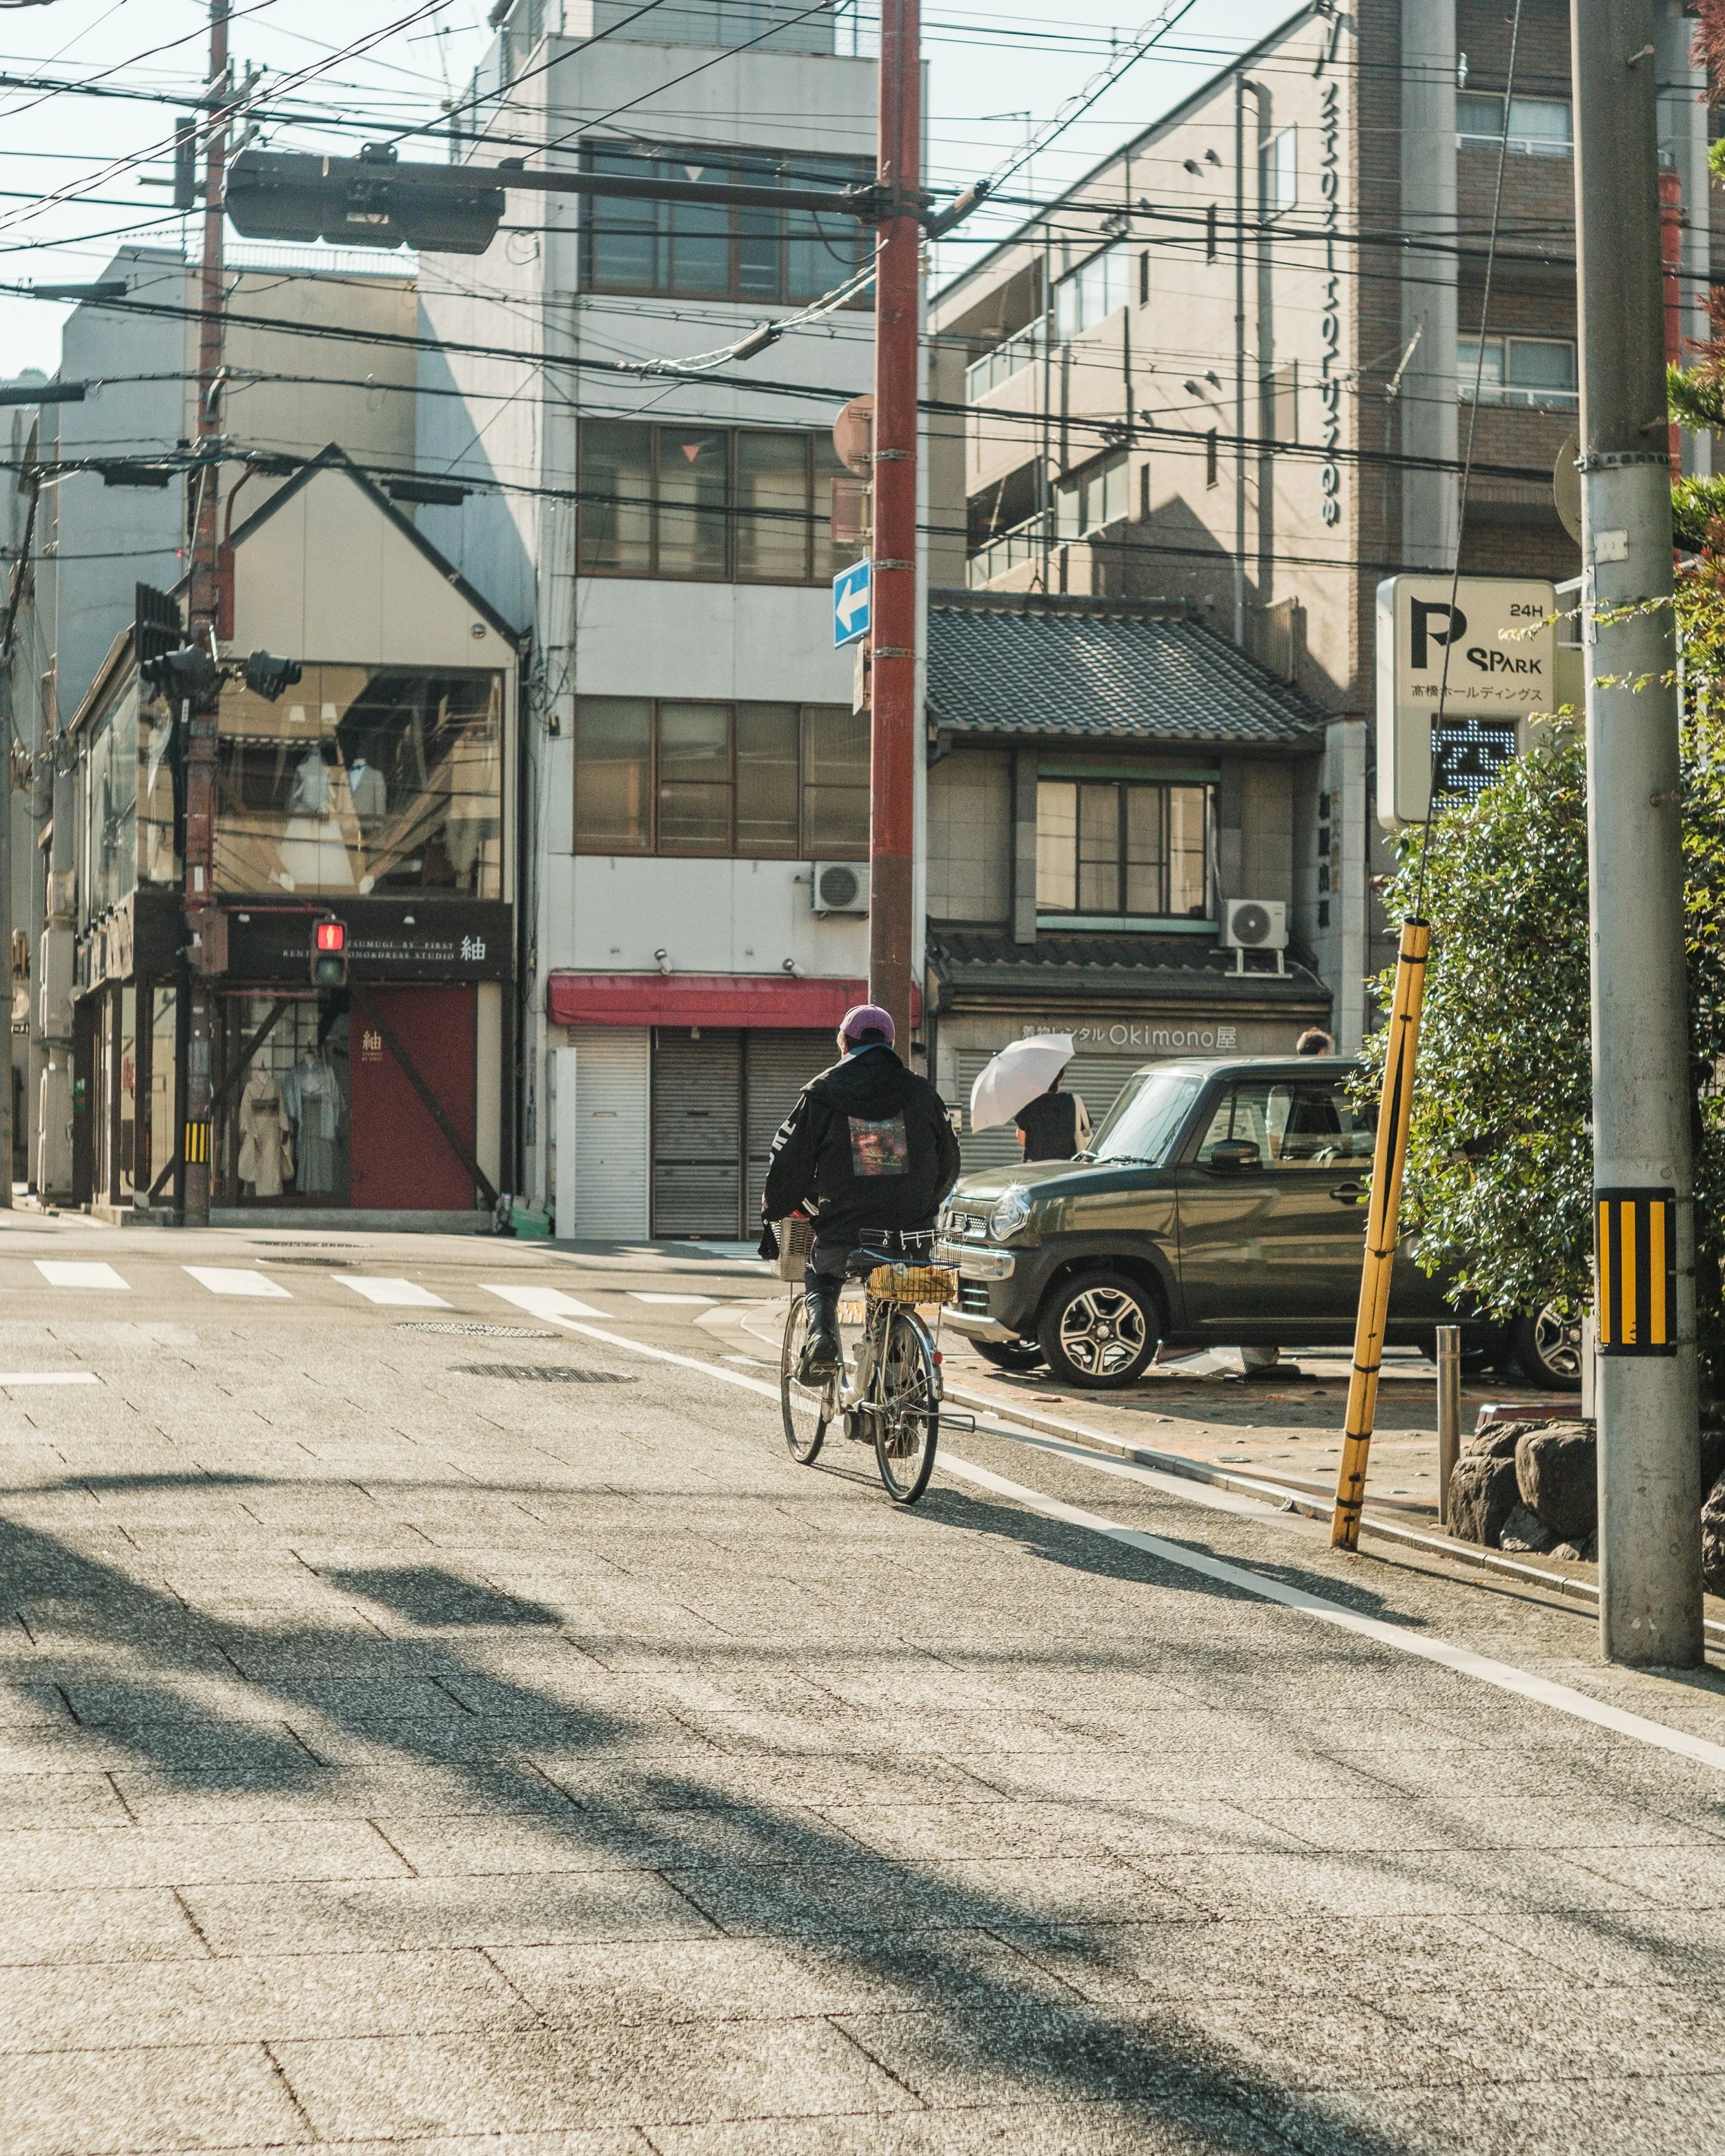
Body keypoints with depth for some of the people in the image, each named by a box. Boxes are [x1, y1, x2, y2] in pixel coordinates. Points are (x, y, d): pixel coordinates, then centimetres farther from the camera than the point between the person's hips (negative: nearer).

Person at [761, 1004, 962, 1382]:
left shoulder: (821, 1093, -1)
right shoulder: (920, 1093, 7)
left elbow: (789, 1163, 0)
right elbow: (948, 1163, 14)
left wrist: (772, 1219, 13)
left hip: (843, 1228, -2)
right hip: (908, 1232, 2)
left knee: (820, 1279, 28)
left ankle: (820, 1334, 2)